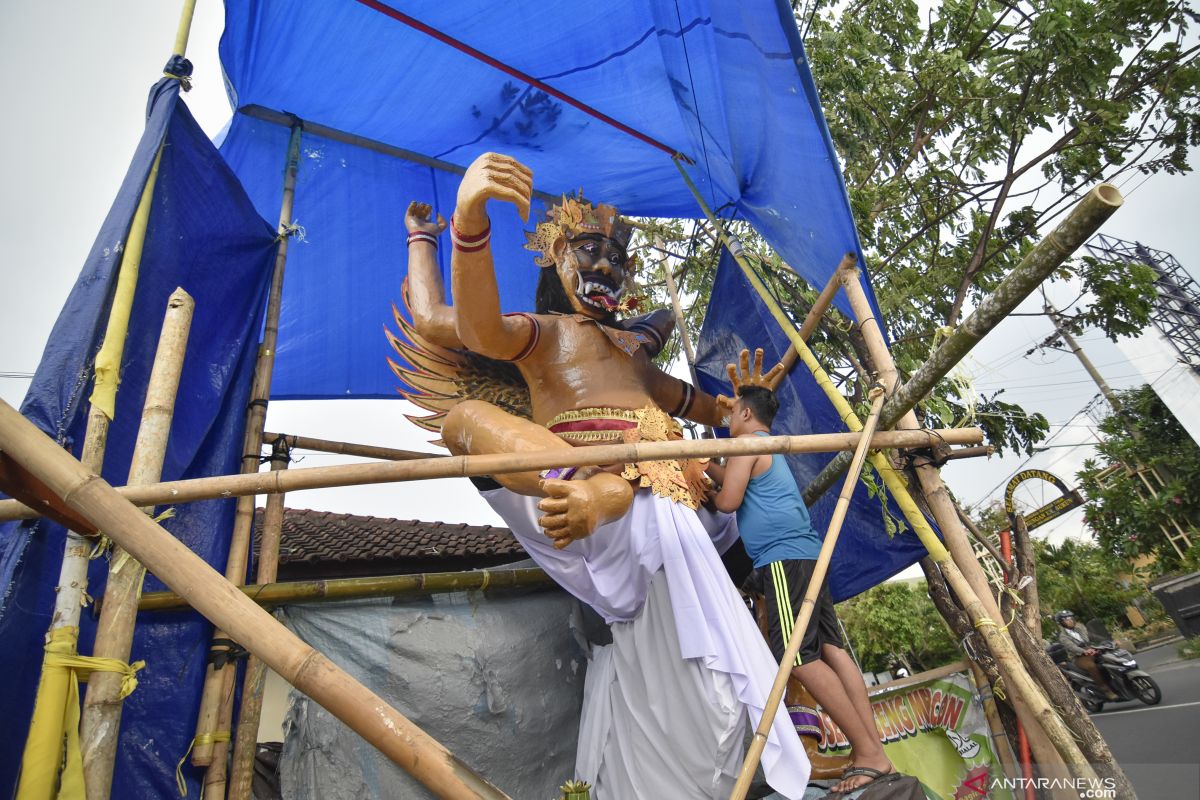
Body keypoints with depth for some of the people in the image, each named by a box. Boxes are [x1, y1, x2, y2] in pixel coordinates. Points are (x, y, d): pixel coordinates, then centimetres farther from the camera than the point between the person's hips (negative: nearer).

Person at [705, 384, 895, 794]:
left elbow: (728, 500, -11)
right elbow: (738, 480, 36)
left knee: (799, 657, -12)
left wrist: (706, 495, 9)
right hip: (804, 554, 10)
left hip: (784, 557, -10)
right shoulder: (769, 449, 26)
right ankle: (874, 752, 6)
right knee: (830, 648, 6)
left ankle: (869, 755, -8)